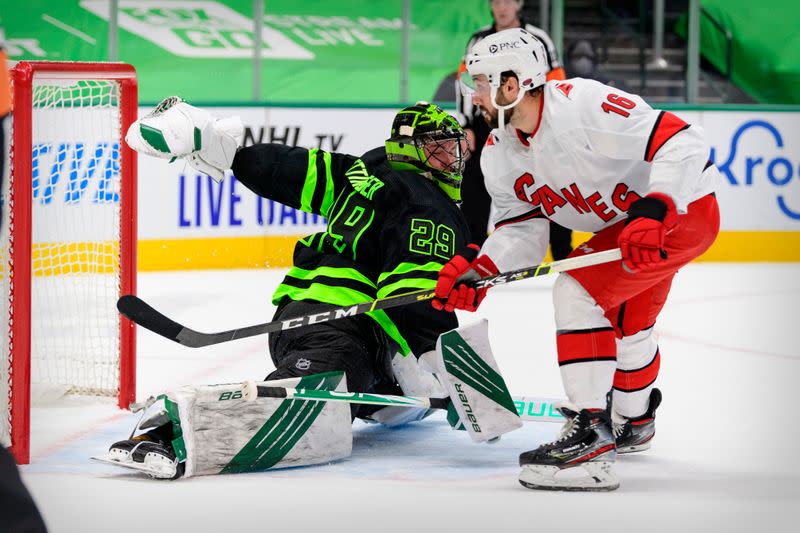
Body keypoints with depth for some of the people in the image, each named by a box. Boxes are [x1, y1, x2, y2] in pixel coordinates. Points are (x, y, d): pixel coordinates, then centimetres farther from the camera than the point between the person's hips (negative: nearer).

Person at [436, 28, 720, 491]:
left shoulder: (584, 104, -31)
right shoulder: (499, 153, -4)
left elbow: (682, 141, -33)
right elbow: (523, 230, 1)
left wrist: (654, 212, -42)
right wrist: (477, 269, -16)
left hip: (682, 207, -10)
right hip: (626, 222, 10)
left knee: (577, 292, -23)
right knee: (627, 322, 29)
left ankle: (592, 437, -24)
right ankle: (633, 425, 57)